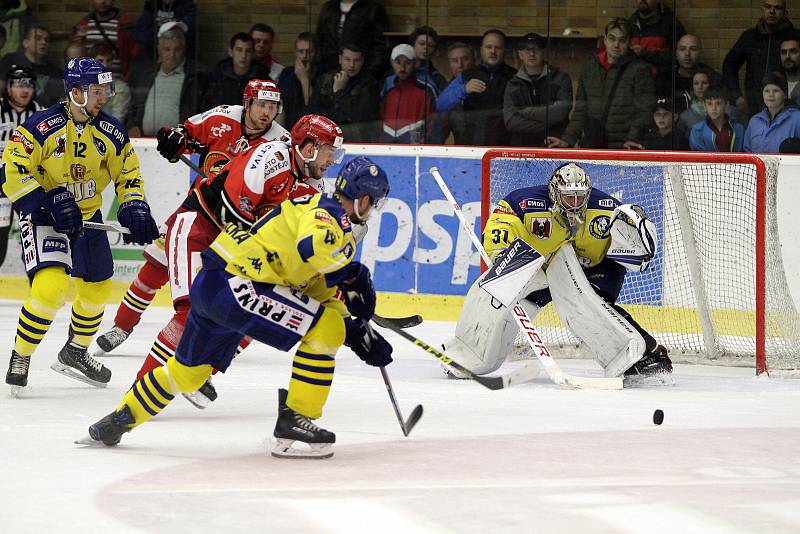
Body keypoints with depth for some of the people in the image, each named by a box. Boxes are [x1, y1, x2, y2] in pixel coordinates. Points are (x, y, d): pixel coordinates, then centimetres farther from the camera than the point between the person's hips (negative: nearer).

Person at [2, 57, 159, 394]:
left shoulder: (111, 133, -4)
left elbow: (128, 174, 8)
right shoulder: (43, 126, -21)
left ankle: (75, 353, 38)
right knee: (51, 285, -24)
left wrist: (134, 210, -9)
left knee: (98, 286, 15)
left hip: (87, 215, 7)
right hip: (43, 217, -7)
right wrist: (48, 203, -29)